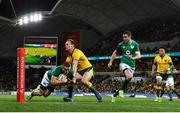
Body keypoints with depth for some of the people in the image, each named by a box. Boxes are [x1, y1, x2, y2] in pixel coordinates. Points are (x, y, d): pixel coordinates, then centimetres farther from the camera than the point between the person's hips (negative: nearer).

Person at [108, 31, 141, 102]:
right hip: (124, 63, -3)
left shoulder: (134, 44, -4)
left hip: (132, 65, 3)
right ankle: (122, 90, -17)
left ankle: (115, 95, 18)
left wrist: (133, 58, -32)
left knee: (128, 79, 3)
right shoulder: (121, 45, -2)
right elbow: (115, 53, 15)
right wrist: (110, 62, 11)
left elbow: (139, 55, -12)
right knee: (129, 76, -31)